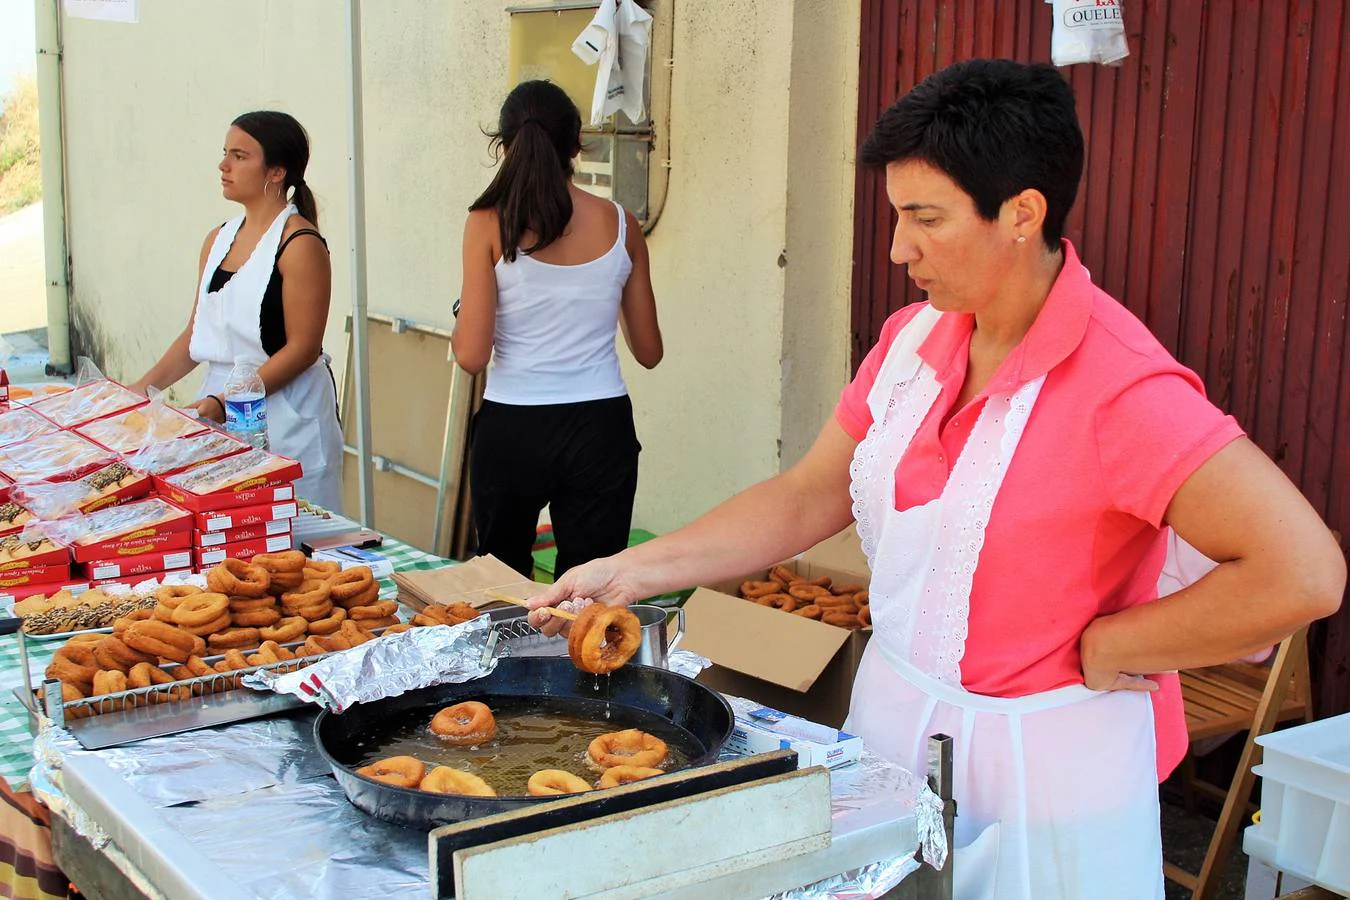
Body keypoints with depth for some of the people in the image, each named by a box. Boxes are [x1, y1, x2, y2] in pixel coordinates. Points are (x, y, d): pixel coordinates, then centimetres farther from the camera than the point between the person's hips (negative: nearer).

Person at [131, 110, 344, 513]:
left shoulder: (300, 244, -11)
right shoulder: (218, 240, 13)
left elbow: (303, 348, -15)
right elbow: (197, 335, 16)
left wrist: (225, 402, -19)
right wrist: (144, 387, 3)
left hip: (287, 423, -7)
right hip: (222, 418, 7)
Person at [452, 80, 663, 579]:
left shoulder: (489, 224, -7)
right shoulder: (620, 224, 0)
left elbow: (471, 355, -12)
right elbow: (649, 351, 7)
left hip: (511, 430, -1)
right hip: (601, 426, 1)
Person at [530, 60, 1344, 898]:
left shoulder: (1119, 386, -24)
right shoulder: (915, 338, -2)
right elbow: (808, 497, 5)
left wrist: (1100, 651, -20)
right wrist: (635, 570, -1)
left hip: (1037, 773, -6)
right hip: (892, 729, 6)